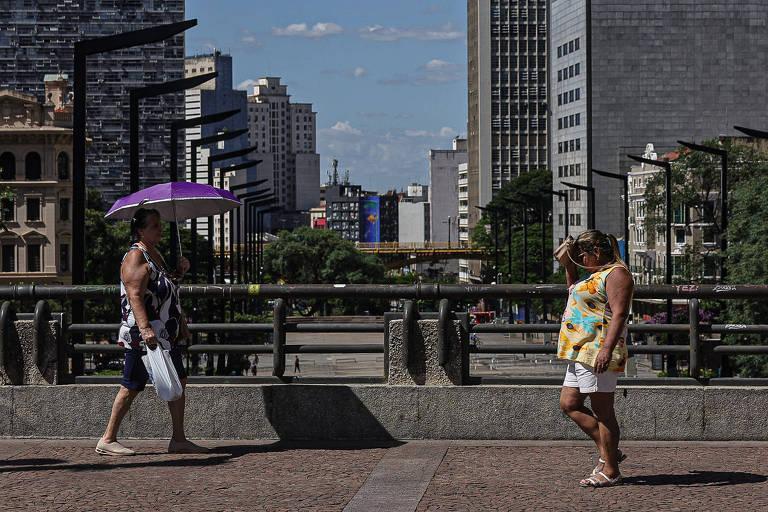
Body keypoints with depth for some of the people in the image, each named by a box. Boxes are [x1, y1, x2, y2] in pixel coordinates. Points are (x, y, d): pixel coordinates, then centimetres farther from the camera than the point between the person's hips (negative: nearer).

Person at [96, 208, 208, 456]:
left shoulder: (154, 254, 17)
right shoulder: (135, 257, -13)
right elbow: (135, 296, -24)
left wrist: (178, 271, 12)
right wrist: (145, 329, -33)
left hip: (167, 336, 10)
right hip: (142, 337, -10)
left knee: (178, 382, 9)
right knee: (132, 387, -4)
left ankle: (178, 440, 15)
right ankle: (107, 440, 5)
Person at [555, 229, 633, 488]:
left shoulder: (616, 274, -11)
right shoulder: (597, 275, 21)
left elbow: (619, 314, -21)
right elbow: (575, 292, 40)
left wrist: (607, 348, -30)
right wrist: (568, 267, 26)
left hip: (597, 352, -11)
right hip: (581, 351, 11)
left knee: (602, 411, -5)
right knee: (569, 404, 10)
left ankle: (610, 470, 1)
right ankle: (609, 452, 17)